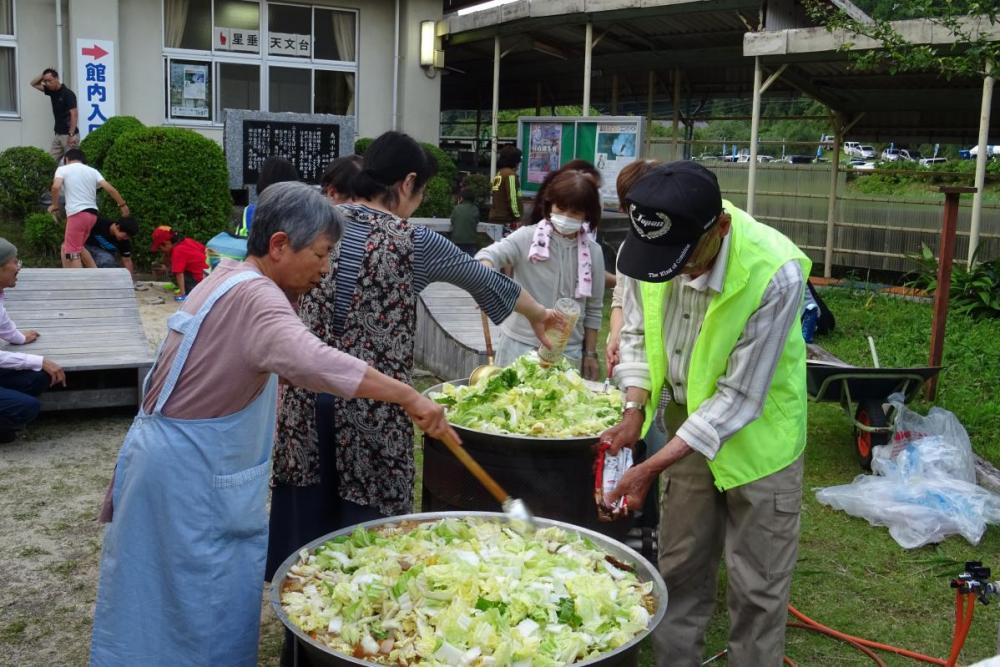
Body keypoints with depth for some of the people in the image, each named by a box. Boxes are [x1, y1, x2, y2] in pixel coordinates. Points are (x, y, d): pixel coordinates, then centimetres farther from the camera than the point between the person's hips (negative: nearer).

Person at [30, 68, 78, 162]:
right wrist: (43, 74, 2)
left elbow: (74, 114, -21)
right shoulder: (51, 91, 9)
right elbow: (34, 84, 20)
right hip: (58, 134, 8)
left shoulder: (68, 94, -15)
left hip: (69, 134, -8)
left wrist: (71, 135, -27)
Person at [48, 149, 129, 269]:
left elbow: (56, 187, -13)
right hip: (92, 214, 6)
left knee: (73, 254, -6)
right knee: (67, 249, 19)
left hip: (77, 214, -6)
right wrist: (122, 205, 11)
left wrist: (55, 205, 0)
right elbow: (110, 188, 6)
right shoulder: (93, 171, 18)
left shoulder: (63, 169, 5)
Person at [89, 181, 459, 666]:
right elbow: (311, 361, -42)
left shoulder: (230, 277, 9)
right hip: (192, 474, -10)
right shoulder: (254, 296, -23)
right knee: (209, 612, 1)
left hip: (172, 459, 10)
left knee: (160, 601, 21)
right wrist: (407, 396, -40)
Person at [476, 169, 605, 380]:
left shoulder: (593, 252, 2)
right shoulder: (527, 237, -6)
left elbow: (593, 309, 8)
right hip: (520, 345, -2)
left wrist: (590, 353, 9)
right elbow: (489, 255, -21)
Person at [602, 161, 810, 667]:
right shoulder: (645, 246, -18)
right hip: (689, 424, 4)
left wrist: (653, 467, -26)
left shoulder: (776, 274, -32)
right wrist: (634, 411, -14)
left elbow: (739, 399, -26)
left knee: (756, 585, 5)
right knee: (679, 568, 16)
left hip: (757, 431, -4)